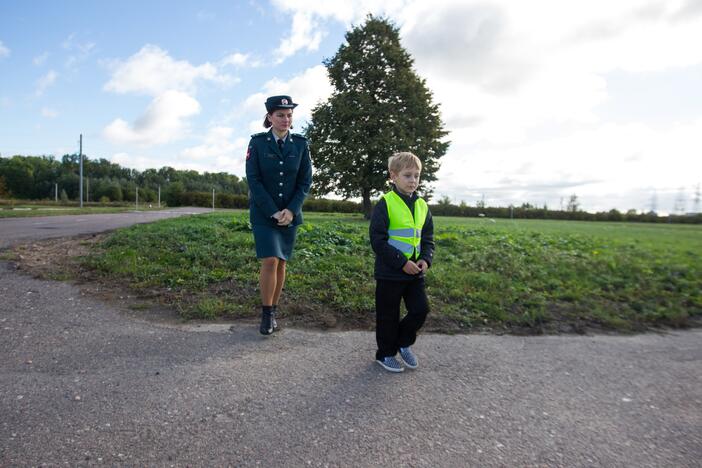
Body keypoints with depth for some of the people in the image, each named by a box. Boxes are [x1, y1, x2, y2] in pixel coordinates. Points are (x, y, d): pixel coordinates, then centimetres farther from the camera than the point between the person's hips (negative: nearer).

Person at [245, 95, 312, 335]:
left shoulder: (301, 144, 2)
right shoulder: (257, 142, -4)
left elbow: (305, 181, 0)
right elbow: (253, 180, -8)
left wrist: (291, 210, -12)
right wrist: (273, 212, -15)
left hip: (290, 214, 3)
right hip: (263, 213, -2)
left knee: (281, 263, 7)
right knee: (270, 262, -12)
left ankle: (273, 311, 21)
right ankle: (266, 314, 5)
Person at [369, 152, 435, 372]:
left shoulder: (422, 206, 7)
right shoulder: (385, 204, -12)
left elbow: (428, 238, 13)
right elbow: (378, 240, -15)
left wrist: (426, 259, -7)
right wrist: (402, 262, -19)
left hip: (415, 272, 5)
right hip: (390, 272, -5)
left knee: (420, 309, 5)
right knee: (388, 316, 8)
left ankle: (403, 342, 31)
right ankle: (385, 353, 28)